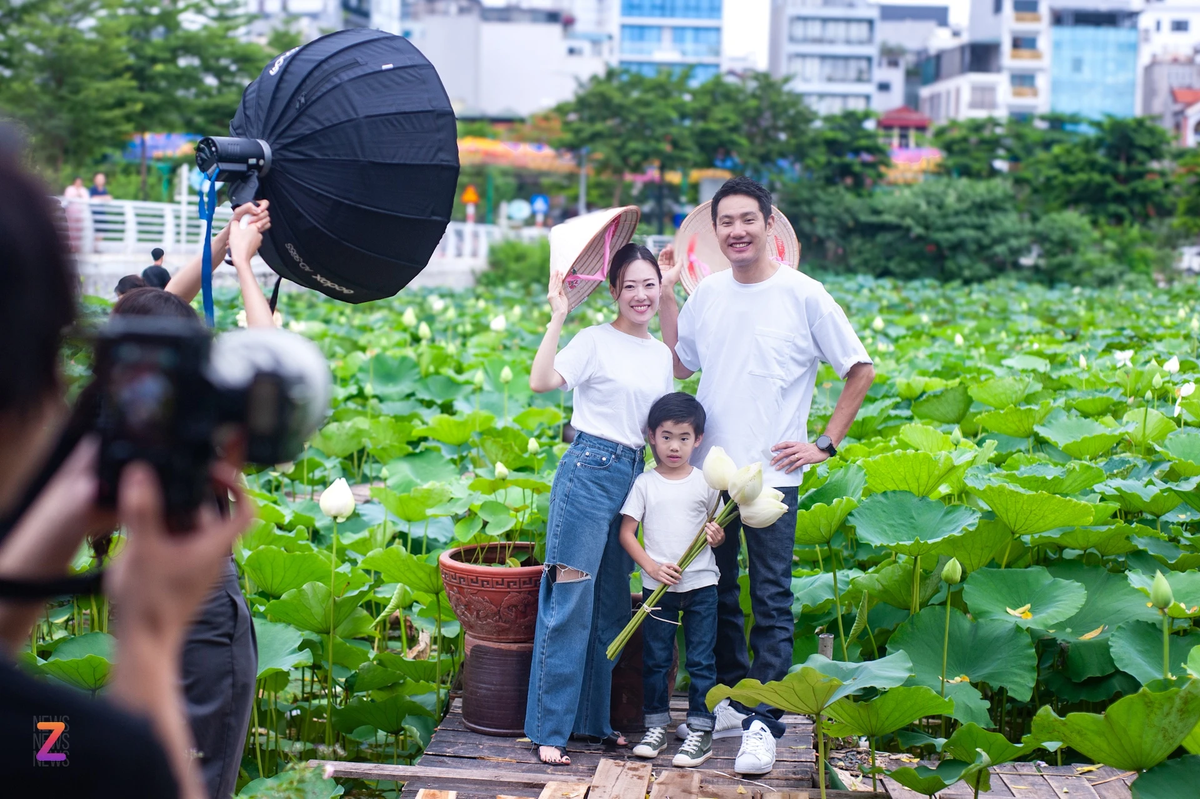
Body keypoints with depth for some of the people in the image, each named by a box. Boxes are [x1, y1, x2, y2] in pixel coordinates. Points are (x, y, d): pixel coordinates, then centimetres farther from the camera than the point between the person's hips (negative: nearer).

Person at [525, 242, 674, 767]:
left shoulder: (661, 355, 14)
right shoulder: (596, 341, -6)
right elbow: (541, 381, -23)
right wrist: (558, 317, -24)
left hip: (633, 477, 7)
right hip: (588, 472, -7)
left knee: (613, 608, 12)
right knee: (570, 605, -7)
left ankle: (595, 719, 23)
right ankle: (549, 729, 1)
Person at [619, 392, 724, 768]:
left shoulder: (705, 482, 3)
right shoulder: (645, 483, 0)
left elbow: (715, 526, 12)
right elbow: (626, 532, -1)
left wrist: (717, 536, -12)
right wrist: (652, 566, -13)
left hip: (701, 584, 0)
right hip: (657, 585, 0)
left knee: (701, 659, 1)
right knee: (655, 659, 6)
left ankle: (700, 730, 8)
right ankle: (657, 726, 18)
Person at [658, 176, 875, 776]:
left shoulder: (804, 295, -7)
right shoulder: (708, 292, 7)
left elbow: (861, 371, -1)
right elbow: (678, 365, 17)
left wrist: (826, 443, -4)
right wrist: (665, 296, 10)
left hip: (771, 474, -5)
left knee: (770, 602, -2)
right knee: (715, 593, 13)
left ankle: (764, 723, 5)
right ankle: (730, 700, 27)